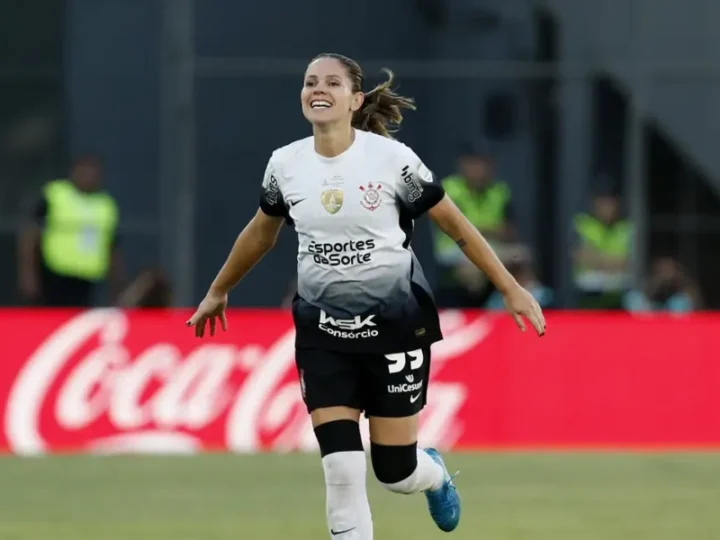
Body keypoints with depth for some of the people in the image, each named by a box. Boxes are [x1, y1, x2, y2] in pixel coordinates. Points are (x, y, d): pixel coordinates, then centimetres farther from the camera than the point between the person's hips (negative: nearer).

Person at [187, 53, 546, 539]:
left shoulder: (391, 158, -12)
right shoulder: (285, 163, -1)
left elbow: (456, 224, -4)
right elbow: (261, 232, 18)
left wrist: (511, 289, -4)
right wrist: (218, 292, 28)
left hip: (395, 324, -2)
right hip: (322, 330, 2)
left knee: (395, 471, 4)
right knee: (342, 470, -9)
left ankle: (435, 474, 42)